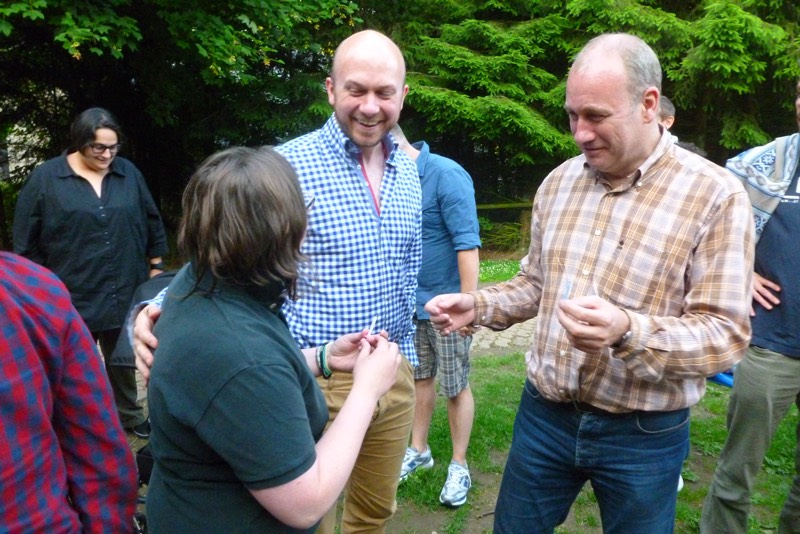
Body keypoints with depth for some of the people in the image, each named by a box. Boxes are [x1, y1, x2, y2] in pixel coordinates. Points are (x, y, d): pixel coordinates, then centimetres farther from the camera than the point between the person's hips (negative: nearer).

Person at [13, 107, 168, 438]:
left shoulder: (128, 173, 1)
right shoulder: (46, 178, -7)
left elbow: (152, 224, 9)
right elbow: (26, 240, -2)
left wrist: (155, 267, 9)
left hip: (125, 293, 3)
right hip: (72, 297, -2)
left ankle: (129, 415, 37)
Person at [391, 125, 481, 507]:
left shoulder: (446, 175, -19)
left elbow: (467, 245, -21)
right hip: (412, 304, 6)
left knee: (455, 387, 7)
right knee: (420, 377, 19)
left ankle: (459, 466, 23)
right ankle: (418, 450, 36)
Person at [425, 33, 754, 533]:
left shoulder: (715, 194, -14)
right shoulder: (559, 181, 2)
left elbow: (726, 335, -16)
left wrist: (629, 332, -33)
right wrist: (477, 305, -5)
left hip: (643, 435, -4)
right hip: (544, 414, 4)